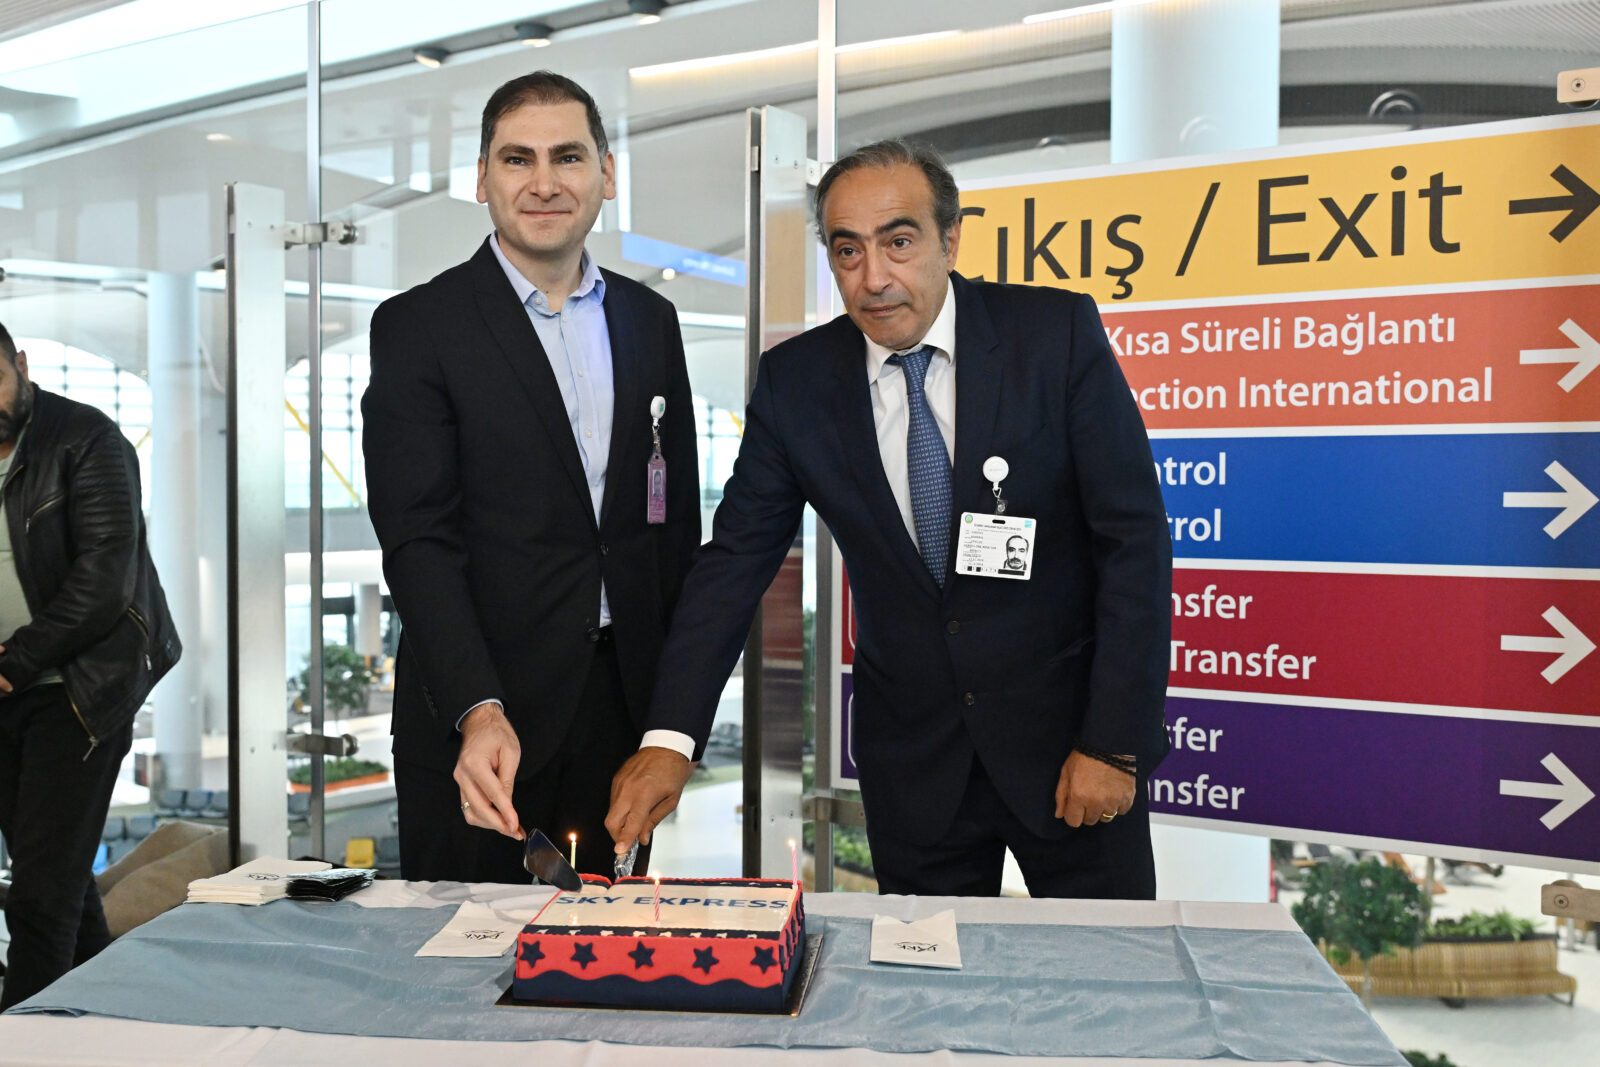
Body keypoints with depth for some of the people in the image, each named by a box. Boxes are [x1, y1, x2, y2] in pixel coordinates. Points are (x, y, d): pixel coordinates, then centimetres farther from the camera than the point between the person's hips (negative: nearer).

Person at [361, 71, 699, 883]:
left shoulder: (649, 321, 8)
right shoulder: (416, 327, -6)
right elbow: (418, 540, -13)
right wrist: (477, 712, -25)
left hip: (621, 699, 4)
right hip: (475, 706, -3)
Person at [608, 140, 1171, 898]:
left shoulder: (1057, 333, -11)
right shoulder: (796, 380, -5)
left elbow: (1135, 538, -11)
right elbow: (736, 558, -4)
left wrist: (1114, 741, -14)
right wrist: (669, 738, -15)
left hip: (1065, 728, -1)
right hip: (912, 762, 2)